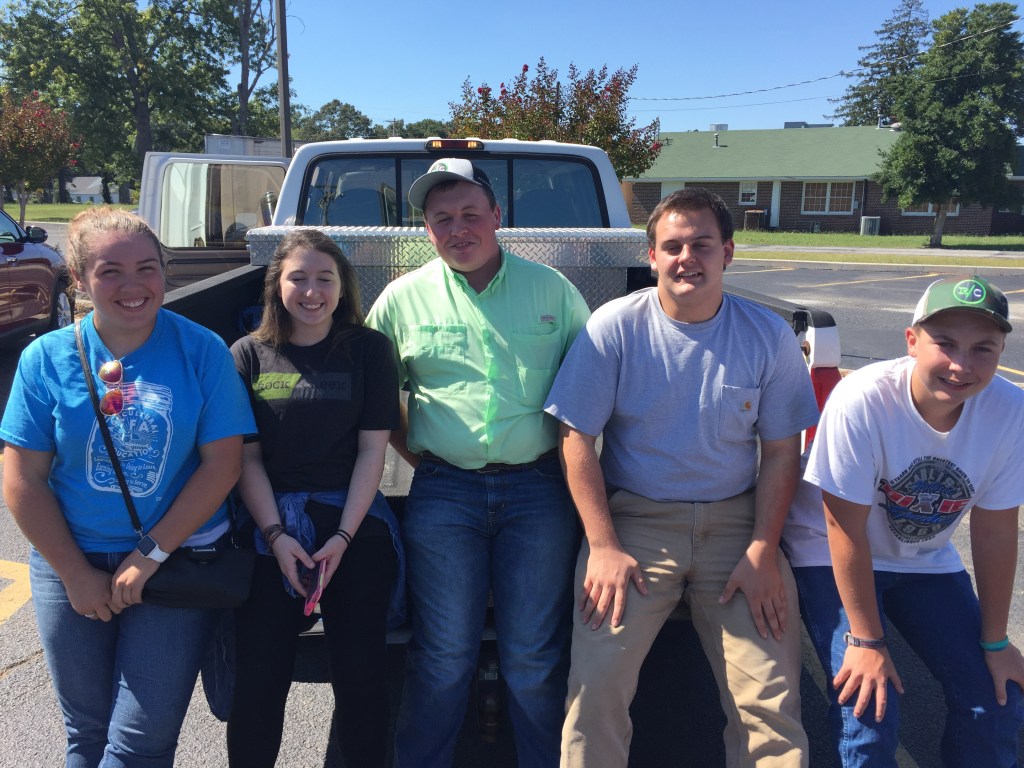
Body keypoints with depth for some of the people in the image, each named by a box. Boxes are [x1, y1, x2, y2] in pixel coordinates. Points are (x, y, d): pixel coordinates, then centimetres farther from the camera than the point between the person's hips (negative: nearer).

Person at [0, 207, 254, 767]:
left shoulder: (202, 350, -9)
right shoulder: (47, 358, -4)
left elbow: (222, 462, -11)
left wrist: (151, 554, -14)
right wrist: (76, 576, -5)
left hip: (180, 561, -2)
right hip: (71, 566, 2)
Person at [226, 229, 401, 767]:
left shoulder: (369, 349, 1)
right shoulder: (249, 355, 4)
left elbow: (372, 449, -2)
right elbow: (246, 456, 2)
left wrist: (343, 537, -10)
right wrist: (275, 535, -10)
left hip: (354, 521, -1)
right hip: (269, 525, 1)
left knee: (360, 672, 3)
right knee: (258, 675, 4)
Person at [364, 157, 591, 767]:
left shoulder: (553, 289, 6)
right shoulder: (403, 298, 6)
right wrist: (414, 452, 5)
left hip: (538, 489, 0)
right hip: (443, 493, 0)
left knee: (535, 658, 8)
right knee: (444, 656, 8)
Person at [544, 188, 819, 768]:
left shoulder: (769, 336, 1)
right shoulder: (615, 327, -4)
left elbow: (782, 451, 5)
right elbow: (578, 438, -4)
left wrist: (762, 551, -6)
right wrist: (603, 546, -11)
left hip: (735, 519, 2)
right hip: (636, 518, -1)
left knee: (774, 705, -6)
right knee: (596, 685, -14)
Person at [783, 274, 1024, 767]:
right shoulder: (863, 400, -31)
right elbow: (847, 532, -24)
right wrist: (866, 641, -19)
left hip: (925, 560, 5)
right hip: (833, 558, -4)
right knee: (869, 710, -16)